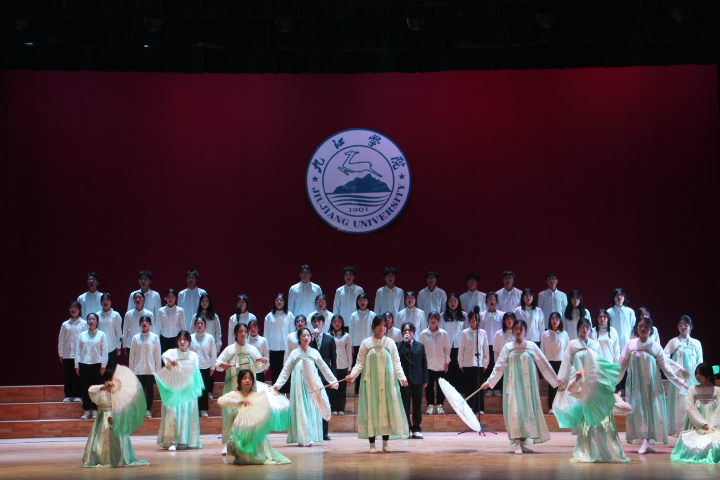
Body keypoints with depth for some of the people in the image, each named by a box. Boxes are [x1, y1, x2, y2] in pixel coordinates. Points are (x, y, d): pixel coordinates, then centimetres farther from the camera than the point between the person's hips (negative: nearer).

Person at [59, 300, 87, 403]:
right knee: (68, 376, 3)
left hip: (79, 355, -2)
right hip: (67, 355, 2)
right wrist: (61, 354, 7)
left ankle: (77, 395, 5)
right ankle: (68, 395, 9)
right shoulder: (65, 324, 10)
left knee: (78, 376, -3)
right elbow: (61, 340, 11)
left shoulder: (84, 324, 4)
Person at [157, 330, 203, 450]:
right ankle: (172, 442, -12)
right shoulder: (172, 352, 9)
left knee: (187, 413, -3)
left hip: (188, 390, 1)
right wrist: (170, 360, -36)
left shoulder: (193, 355, 11)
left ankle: (186, 440, 2)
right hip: (174, 389, -1)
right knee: (173, 412, -10)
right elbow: (164, 355, -13)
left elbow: (196, 372, 9)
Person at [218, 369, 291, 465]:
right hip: (238, 431, 0)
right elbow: (220, 401, -10)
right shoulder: (234, 395, 9)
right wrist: (239, 402, -13)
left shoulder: (258, 396, 11)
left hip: (255, 432, 1)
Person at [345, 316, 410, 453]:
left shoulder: (390, 343, 8)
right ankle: (372, 444, 0)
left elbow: (396, 363, 7)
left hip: (387, 382, 1)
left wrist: (402, 378, -6)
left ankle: (385, 443, 5)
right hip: (371, 382, -1)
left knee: (387, 409, -1)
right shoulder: (366, 343, 5)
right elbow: (360, 363, 4)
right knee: (371, 409, -4)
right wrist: (352, 375, -11)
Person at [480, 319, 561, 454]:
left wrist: (556, 379, 7)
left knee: (528, 410, -2)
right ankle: (517, 444, -13)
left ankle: (523, 443, 5)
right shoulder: (508, 347, 6)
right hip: (513, 384, -1)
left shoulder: (532, 346, 6)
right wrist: (489, 382, 3)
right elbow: (499, 367, 8)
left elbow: (544, 364, 8)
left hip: (528, 384, 1)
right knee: (514, 410, -10)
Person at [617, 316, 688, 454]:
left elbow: (665, 367, 5)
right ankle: (644, 442, -4)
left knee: (651, 409, -7)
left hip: (651, 384, 0)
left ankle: (646, 441, -9)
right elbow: (622, 365, 7)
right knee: (638, 409, -6)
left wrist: (679, 382, 0)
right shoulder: (630, 345, 3)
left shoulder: (656, 347, 2)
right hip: (635, 384, 0)